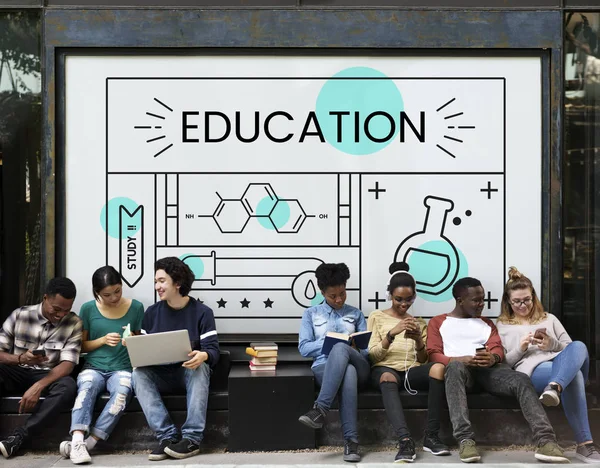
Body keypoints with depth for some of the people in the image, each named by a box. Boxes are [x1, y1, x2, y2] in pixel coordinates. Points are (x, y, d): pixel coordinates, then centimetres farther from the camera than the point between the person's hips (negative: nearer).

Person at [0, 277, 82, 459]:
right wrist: (20, 358, -27)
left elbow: (67, 364, -13)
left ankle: (17, 438, -33)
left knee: (68, 386, -34)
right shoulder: (20, 315, -5)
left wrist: (38, 386, -29)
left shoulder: (74, 323, -6)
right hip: (16, 372, 0)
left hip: (48, 376, 0)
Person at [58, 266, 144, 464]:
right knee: (87, 387, -35)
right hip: (93, 367, 0)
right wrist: (103, 340, -9)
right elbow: (81, 346, 9)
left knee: (122, 391, -35)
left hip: (122, 369, 0)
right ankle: (78, 441, -45)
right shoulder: (88, 309, 3)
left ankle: (88, 443, -33)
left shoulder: (135, 308, 4)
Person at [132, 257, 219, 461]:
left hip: (190, 373, -2)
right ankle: (168, 436, -34)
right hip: (161, 376, 3)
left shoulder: (202, 312, -4)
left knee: (200, 367, -36)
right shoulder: (152, 312, 6)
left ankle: (191, 438, -36)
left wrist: (203, 356, -37)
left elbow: (213, 350, -12)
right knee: (139, 373, -28)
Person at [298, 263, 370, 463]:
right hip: (324, 367, -1)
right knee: (347, 372, -41)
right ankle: (351, 440, -45)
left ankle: (320, 410, -46)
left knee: (340, 349, -38)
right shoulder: (311, 314, 18)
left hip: (358, 367, 1)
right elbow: (304, 348, 6)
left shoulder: (356, 314, 22)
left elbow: (367, 348, 14)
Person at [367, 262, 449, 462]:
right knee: (387, 378, -41)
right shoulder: (376, 317, 13)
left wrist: (419, 341, -8)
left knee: (438, 367, -33)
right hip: (385, 369, -3)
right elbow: (372, 356, 2)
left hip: (412, 371, 3)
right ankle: (405, 441, -51)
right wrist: (392, 334, -15)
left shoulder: (419, 323, 22)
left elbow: (423, 360, 13)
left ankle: (431, 436, -29)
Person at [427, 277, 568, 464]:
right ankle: (465, 440, -48)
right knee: (455, 367, -41)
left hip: (487, 368, 4)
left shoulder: (486, 323, 30)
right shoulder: (438, 322, 18)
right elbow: (434, 355, 5)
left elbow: (498, 349, 15)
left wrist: (492, 358, -13)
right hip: (459, 366, -3)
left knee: (521, 380, -28)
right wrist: (461, 359, -16)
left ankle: (545, 441, -41)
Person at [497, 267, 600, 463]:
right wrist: (519, 349, -7)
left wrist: (552, 344, 0)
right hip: (533, 370, -4)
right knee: (573, 374, -40)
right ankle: (584, 444, -50)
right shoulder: (502, 326, 21)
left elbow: (570, 348, 22)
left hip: (563, 363, 4)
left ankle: (555, 387, -62)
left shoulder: (549, 319, 30)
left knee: (578, 347, -36)